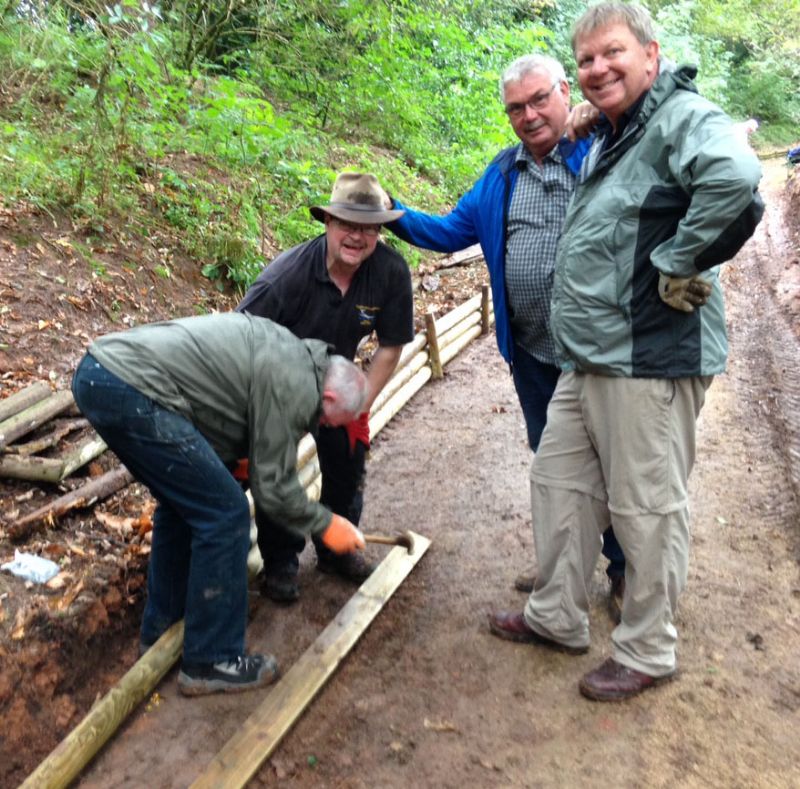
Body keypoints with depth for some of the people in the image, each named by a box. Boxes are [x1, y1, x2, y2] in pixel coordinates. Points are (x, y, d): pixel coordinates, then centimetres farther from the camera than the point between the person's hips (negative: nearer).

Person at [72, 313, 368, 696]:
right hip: (130, 390, -11)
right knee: (225, 513, -3)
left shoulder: (286, 353, 20)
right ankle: (211, 662, 9)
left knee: (186, 500, 22)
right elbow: (272, 485, -3)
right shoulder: (295, 385, -8)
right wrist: (325, 524, 11)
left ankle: (161, 628, 35)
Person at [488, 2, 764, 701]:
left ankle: (648, 652, 21)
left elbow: (735, 179, -33)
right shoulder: (609, 139, 18)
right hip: (588, 357, 10)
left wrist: (677, 268, -24)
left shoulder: (682, 117, -13)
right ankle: (557, 617, 33)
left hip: (651, 359, -10)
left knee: (647, 509, 2)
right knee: (559, 481, 17)